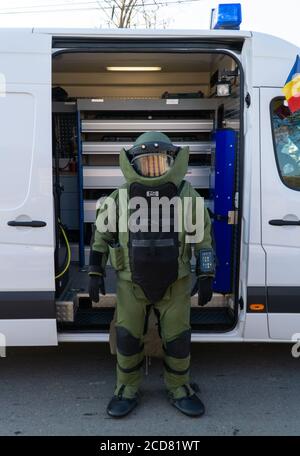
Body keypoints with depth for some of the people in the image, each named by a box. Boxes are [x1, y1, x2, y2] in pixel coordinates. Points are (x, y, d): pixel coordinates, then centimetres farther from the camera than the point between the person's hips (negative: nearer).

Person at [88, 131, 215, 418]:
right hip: (132, 284, 0)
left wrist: (206, 277, -1)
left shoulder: (187, 195, -5)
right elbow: (101, 235, 4)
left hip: (174, 284, 0)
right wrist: (95, 274, 0)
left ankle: (179, 390, 28)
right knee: (128, 337, 6)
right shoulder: (120, 197, -5)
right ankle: (127, 391, 27)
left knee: (178, 338, 6)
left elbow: (203, 237, 1)